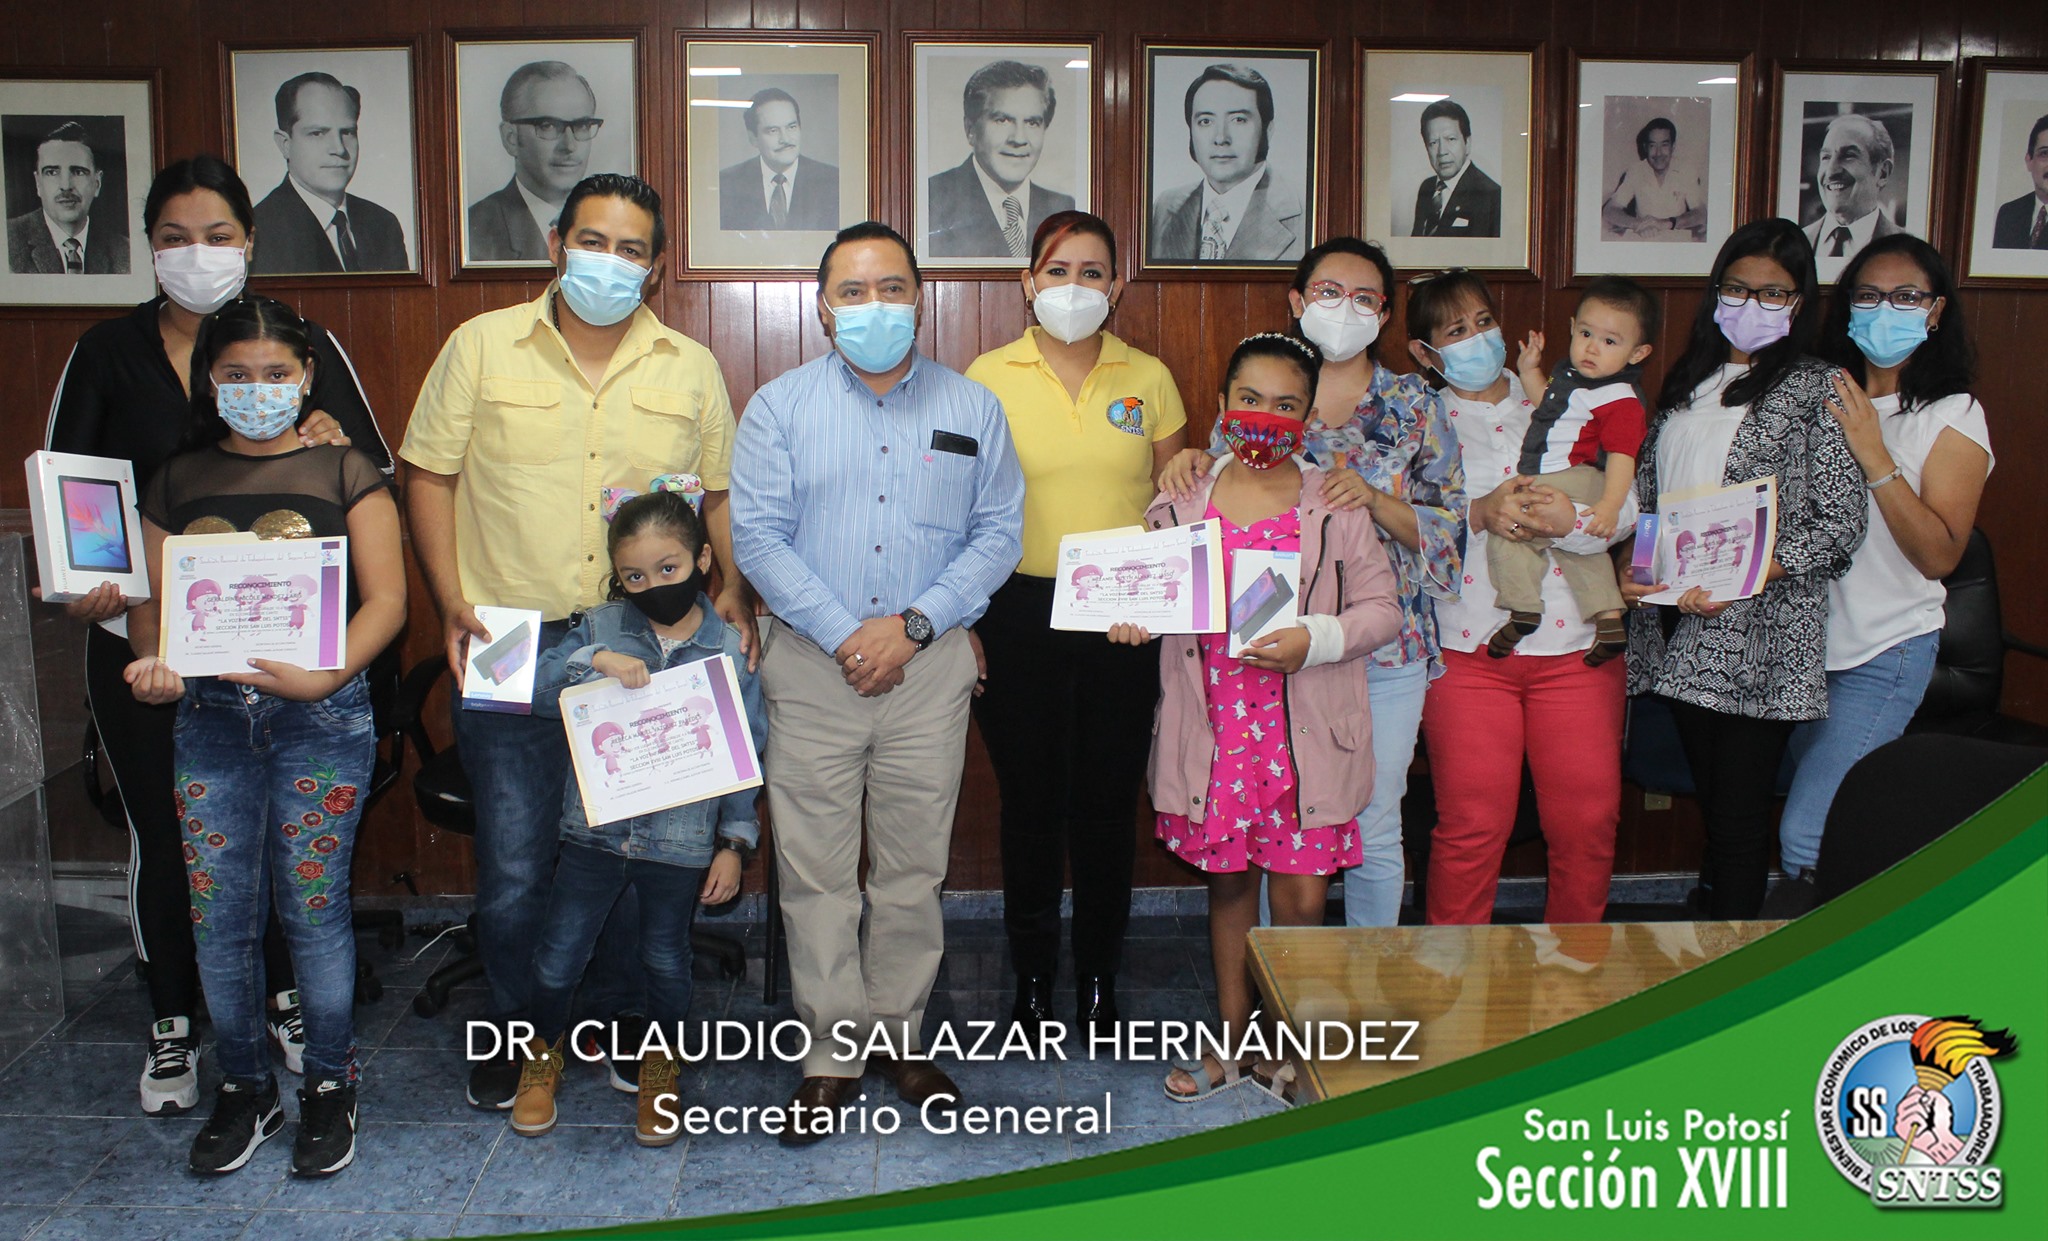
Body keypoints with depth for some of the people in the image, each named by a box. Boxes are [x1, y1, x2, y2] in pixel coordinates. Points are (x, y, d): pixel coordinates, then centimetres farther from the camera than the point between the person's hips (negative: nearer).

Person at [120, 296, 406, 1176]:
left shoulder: (343, 471, 3)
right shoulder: (178, 481, 12)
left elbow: (385, 599, -4)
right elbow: (150, 599, 10)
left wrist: (324, 677, -18)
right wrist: (150, 662, -12)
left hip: (322, 713, -3)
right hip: (208, 713, 3)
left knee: (311, 903, 0)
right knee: (218, 912, 5)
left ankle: (329, 1086, 17)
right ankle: (244, 1088, 23)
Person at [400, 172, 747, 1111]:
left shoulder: (691, 368, 8)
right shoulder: (481, 347, 3)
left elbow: (721, 491, 13)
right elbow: (429, 475, 4)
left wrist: (734, 590, -2)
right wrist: (451, 603, -5)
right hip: (511, 651, -1)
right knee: (514, 866, 3)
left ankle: (622, 1020, 29)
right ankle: (516, 1028, 25)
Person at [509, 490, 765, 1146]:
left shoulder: (732, 649, -4)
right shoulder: (599, 629, -2)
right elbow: (533, 689, -9)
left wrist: (735, 844, -2)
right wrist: (595, 662, -24)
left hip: (682, 840, -1)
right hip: (595, 831, 1)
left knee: (666, 959, 13)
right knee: (557, 958, 8)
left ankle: (661, 1067, 38)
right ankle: (543, 1052, 37)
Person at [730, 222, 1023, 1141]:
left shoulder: (972, 408, 7)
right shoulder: (780, 406, 4)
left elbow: (998, 533, 2)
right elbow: (758, 536, -3)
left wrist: (911, 626, -10)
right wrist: (842, 636, -13)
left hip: (931, 668, 1)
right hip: (812, 666, -1)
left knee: (914, 868, 9)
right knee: (816, 871, 3)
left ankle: (899, 1037, 25)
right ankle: (831, 1055, 16)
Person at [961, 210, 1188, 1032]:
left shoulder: (1148, 378, 6)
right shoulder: (988, 377, 1)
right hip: (1020, 609, -1)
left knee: (1109, 800, 8)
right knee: (1030, 799, 7)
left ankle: (1099, 978, 24)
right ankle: (1032, 977, 24)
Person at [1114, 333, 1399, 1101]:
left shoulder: (1336, 506, 1)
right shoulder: (1181, 505, 5)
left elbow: (1382, 609, 1)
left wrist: (1315, 639, -15)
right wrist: (1129, 621, -8)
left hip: (1305, 730, -2)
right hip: (1215, 726, 2)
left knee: (1301, 896, -1)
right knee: (1227, 881, 13)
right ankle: (1232, 1039, 29)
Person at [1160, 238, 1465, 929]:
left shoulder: (1415, 407, 4)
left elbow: (1449, 527, 0)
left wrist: (1374, 499, -16)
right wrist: (1189, 464, -10)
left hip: (1385, 647, 0)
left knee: (1373, 828, 6)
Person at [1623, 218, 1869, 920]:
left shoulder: (1815, 388, -1)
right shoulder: (1686, 382, 17)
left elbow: (1841, 522, -9)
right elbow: (1644, 493, 18)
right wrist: (1630, 568, 0)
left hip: (1760, 634, -5)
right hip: (1679, 628, 5)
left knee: (1740, 815, -2)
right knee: (1709, 799, 12)